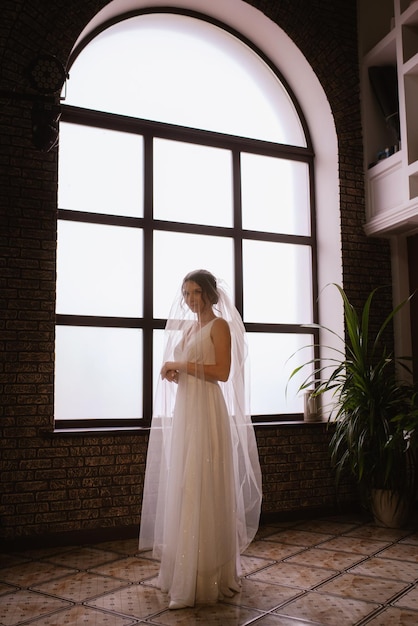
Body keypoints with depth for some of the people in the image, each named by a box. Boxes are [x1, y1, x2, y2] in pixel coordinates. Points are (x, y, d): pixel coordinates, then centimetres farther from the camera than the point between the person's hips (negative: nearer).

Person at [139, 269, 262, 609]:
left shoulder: (219, 325, -4)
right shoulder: (187, 328, 19)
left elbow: (222, 371, -14)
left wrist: (182, 365, -12)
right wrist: (172, 371, 3)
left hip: (207, 410, -8)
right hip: (183, 410, 8)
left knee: (204, 488, -6)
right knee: (183, 487, 9)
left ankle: (208, 576, 3)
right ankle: (185, 568, 21)